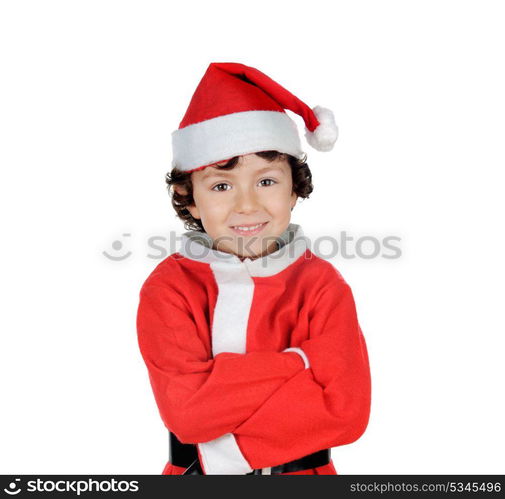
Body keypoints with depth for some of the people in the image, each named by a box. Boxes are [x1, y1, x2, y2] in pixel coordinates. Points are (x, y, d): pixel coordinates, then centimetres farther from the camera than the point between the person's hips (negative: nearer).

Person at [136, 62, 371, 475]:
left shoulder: (321, 285, -15)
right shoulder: (168, 289, -16)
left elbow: (346, 410, -22)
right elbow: (185, 411, -26)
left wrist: (224, 443, -25)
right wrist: (302, 359, -26)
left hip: (301, 469, 1)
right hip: (194, 471, 0)